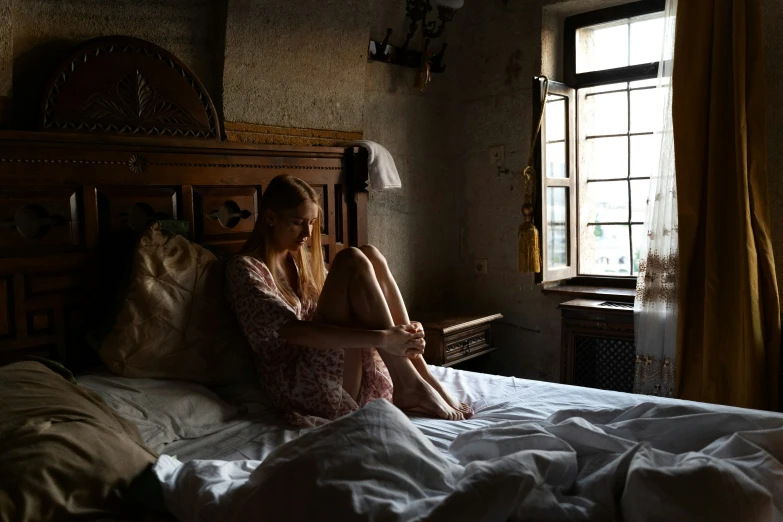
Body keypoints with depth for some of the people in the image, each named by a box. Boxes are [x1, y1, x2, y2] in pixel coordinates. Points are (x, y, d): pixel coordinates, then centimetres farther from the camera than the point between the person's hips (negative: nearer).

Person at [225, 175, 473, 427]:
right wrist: (381, 338, -27)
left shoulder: (306, 260, 20)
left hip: (355, 378, 7)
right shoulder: (244, 268, -4)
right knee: (351, 261, -20)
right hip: (310, 388, -7)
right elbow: (291, 330, -19)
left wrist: (405, 329, -7)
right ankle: (411, 386, -21)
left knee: (370, 256, -10)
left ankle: (423, 377, -15)